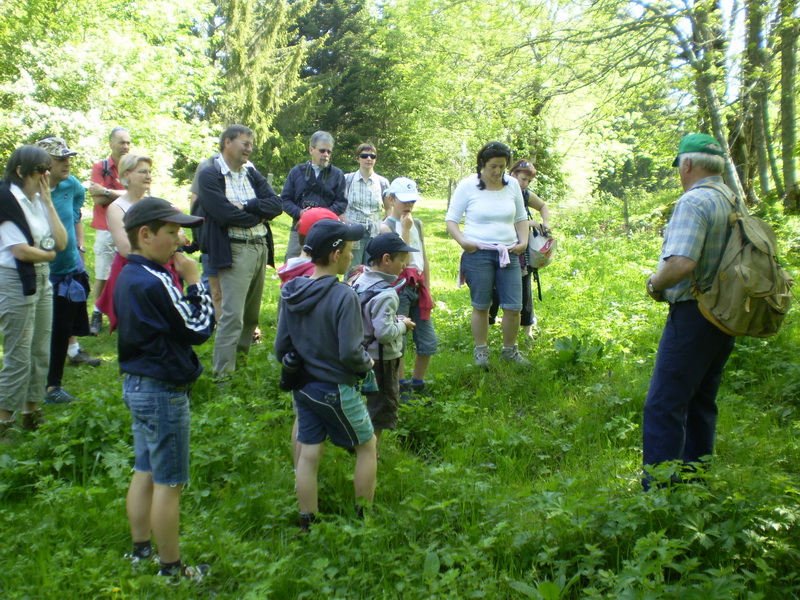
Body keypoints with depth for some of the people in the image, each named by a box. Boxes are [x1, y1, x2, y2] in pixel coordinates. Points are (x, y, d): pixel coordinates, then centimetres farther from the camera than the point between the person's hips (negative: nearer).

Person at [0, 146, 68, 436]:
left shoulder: (38, 201, 9)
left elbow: (61, 242, 0)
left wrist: (47, 201, -3)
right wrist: (49, 254, -1)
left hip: (42, 279, 8)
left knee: (41, 352, 13)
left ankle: (31, 412, 26)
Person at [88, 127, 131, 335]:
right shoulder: (100, 167, 2)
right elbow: (98, 199, -7)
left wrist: (107, 191, -10)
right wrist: (123, 194, -7)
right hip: (106, 230, -1)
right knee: (102, 275, 1)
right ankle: (97, 315, 10)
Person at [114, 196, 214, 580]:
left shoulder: (128, 276, 7)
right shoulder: (155, 282, -23)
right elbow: (199, 329, -16)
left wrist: (185, 287, 2)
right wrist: (194, 282, -12)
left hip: (138, 385, 10)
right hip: (163, 393, -10)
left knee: (145, 473, 20)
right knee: (169, 483, 3)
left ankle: (140, 552, 34)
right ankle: (171, 568, 16)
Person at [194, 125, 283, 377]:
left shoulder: (252, 173, 16)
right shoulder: (210, 176, -3)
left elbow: (276, 204, 3)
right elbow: (226, 214, -16)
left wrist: (246, 206, -12)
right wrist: (259, 214, -3)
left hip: (261, 248, 7)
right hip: (234, 251, -7)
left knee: (252, 313, 13)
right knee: (233, 315, -8)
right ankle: (223, 374, -1)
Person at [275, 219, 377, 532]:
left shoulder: (291, 291, -2)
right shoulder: (343, 295, -24)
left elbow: (281, 347, 4)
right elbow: (350, 353, -25)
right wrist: (367, 364, -4)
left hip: (303, 386, 6)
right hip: (336, 389, -6)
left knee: (308, 454, 14)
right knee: (366, 445, 15)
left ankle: (307, 523, 25)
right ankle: (364, 516, 25)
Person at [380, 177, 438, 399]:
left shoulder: (417, 224, 13)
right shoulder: (386, 226, -6)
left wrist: (427, 290, 14)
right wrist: (405, 229, -15)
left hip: (418, 287, 6)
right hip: (399, 287, -6)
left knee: (428, 343, 8)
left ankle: (418, 384, 25)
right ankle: (402, 386, 15)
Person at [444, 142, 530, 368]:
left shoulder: (512, 184, 7)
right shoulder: (468, 186, -4)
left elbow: (521, 218, 19)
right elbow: (451, 219, 1)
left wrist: (523, 241, 3)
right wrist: (462, 241, -15)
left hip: (508, 253, 3)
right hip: (478, 253, -3)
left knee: (514, 306, 1)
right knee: (481, 306, 5)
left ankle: (510, 350, 21)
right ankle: (481, 352, 21)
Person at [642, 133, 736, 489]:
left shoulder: (693, 201, -16)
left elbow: (682, 263, -29)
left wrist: (654, 284, -9)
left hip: (693, 315, -9)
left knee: (664, 406, -6)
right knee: (700, 403, 17)